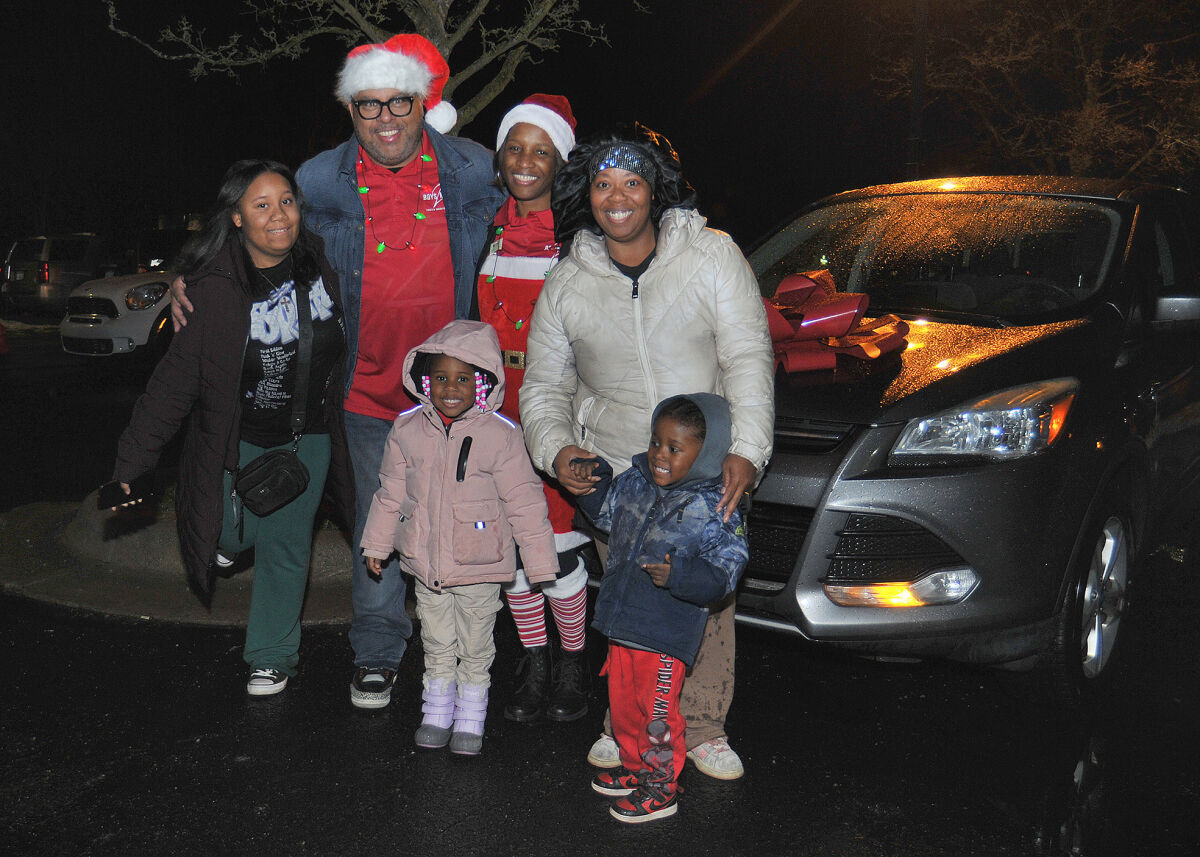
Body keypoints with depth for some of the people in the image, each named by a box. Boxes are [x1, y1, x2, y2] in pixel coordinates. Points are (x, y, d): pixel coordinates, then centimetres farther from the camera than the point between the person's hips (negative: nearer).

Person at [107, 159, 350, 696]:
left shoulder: (319, 263, -10)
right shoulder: (216, 289, -20)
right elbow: (176, 376, -16)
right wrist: (134, 456, -14)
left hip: (309, 439, 2)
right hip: (240, 440, -2)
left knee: (286, 545, 8)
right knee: (237, 532, 6)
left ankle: (272, 657, 27)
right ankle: (231, 535, 46)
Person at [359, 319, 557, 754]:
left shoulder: (501, 436, -14)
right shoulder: (407, 430, -3)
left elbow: (525, 503, -9)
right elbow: (391, 492, 9)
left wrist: (541, 566, -7)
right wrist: (377, 543, 15)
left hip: (479, 569, -3)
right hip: (426, 563, 3)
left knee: (475, 648, 11)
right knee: (437, 644, 18)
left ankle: (470, 720, 28)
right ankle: (437, 713, 35)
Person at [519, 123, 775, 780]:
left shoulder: (712, 255, -4)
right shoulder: (566, 284, 3)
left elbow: (748, 357, -8)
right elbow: (544, 386, 8)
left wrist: (746, 450, -21)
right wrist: (555, 448, -12)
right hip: (613, 471, 1)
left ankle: (703, 728, 23)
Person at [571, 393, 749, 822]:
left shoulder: (716, 509, -16)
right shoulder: (635, 482, 3)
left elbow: (722, 574, -19)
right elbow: (604, 509, 23)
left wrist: (678, 575, -33)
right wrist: (593, 478, 5)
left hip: (666, 634, -7)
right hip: (622, 624, 7)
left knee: (658, 712, 3)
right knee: (622, 702, 20)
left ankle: (661, 788, 23)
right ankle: (635, 769, 41)